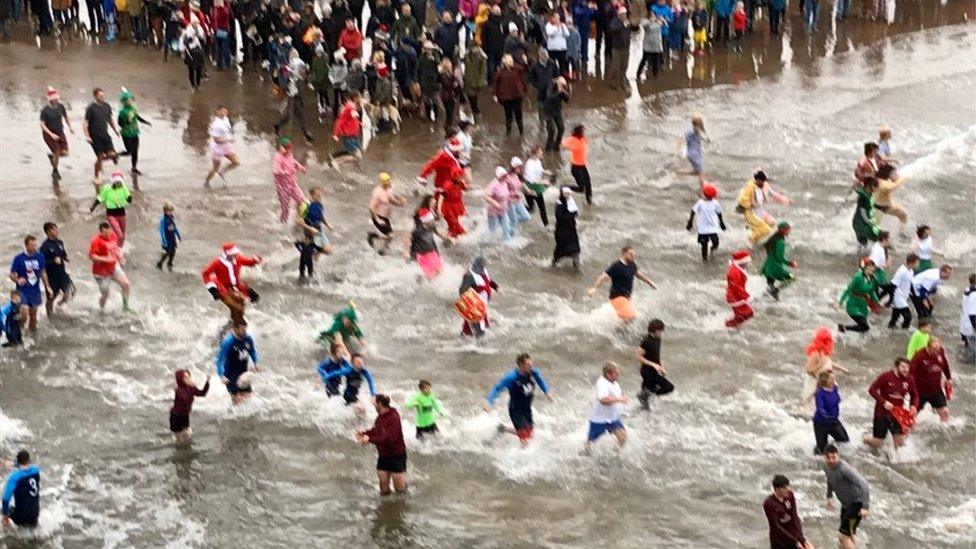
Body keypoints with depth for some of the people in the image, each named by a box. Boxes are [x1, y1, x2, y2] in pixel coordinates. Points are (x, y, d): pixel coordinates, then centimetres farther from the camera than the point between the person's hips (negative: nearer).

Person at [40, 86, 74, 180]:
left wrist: (70, 127, 6)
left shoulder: (60, 106, -5)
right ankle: (55, 171, 18)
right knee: (57, 152, -9)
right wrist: (51, 134, -23)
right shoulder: (45, 110, -18)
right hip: (49, 134, -5)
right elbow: (42, 124, -16)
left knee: (65, 153, -4)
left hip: (60, 133, 5)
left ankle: (52, 156, 31)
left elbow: (66, 116, 14)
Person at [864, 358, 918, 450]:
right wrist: (884, 402, -23)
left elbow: (914, 395, 9)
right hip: (882, 412, -4)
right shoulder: (886, 376, -17)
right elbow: (872, 389, -14)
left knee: (900, 443, 2)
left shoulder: (909, 380, -5)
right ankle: (866, 439, 34)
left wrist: (914, 406, -12)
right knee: (877, 443, 1)